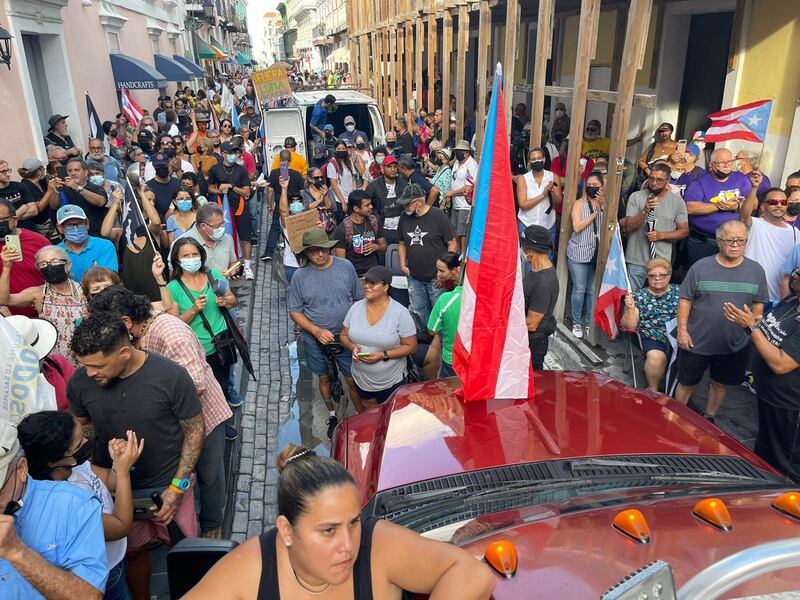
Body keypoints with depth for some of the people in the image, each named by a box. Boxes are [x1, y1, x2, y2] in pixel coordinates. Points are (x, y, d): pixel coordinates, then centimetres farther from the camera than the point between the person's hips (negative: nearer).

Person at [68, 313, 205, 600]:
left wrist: (177, 487, -14)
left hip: (169, 486, -2)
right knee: (134, 552, 19)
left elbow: (195, 430, -12)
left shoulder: (172, 377, -25)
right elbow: (81, 426, 7)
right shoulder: (80, 382, -14)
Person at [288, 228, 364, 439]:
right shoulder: (300, 276, -9)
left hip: (346, 337, 0)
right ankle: (333, 417, 39)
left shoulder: (346, 267, -7)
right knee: (324, 378, 18)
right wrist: (317, 331, -16)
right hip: (316, 340, 1)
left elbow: (359, 299, 3)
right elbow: (295, 311, -4)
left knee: (353, 380, 4)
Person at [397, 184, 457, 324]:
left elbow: (453, 244, -7)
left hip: (437, 277, -5)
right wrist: (403, 264, 4)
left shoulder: (438, 216, -9)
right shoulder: (404, 216, 5)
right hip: (414, 277, 5)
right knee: (418, 313, 13)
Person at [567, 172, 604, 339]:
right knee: (579, 290, 4)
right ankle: (576, 323, 17)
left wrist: (605, 206, -19)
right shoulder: (579, 204, 0)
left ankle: (590, 323, 23)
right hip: (579, 253, -2)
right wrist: (595, 213, -13)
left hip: (598, 253, 2)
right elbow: (577, 227, -11)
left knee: (593, 291, 8)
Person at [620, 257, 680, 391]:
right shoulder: (639, 296, 8)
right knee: (656, 356, -32)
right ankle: (653, 390, -6)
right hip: (652, 338, -2)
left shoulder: (679, 292, 12)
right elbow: (628, 326, 3)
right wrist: (630, 309, -15)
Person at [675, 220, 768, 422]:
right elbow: (685, 300, -5)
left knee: (720, 384, 18)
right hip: (697, 342, -2)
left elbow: (758, 304, 7)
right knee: (687, 383, 12)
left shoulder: (756, 271, -2)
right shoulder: (700, 267, -9)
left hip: (735, 345, 2)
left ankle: (709, 419, 40)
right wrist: (682, 330, -8)